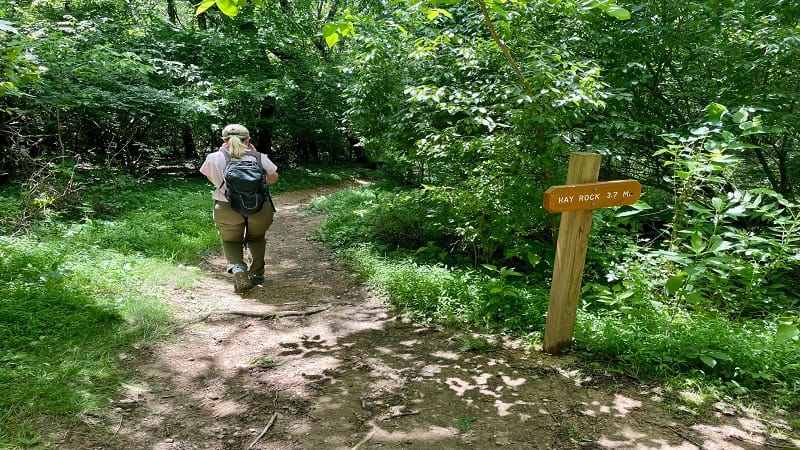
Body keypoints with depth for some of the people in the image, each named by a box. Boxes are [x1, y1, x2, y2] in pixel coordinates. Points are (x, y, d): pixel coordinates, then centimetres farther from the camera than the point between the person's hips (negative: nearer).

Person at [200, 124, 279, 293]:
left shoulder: (214, 158, 2)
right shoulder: (259, 157, 2)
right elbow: (273, 177, 16)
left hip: (227, 209, -1)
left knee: (231, 241, 21)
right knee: (256, 239, 28)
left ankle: (237, 267, -7)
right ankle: (257, 273, 33)